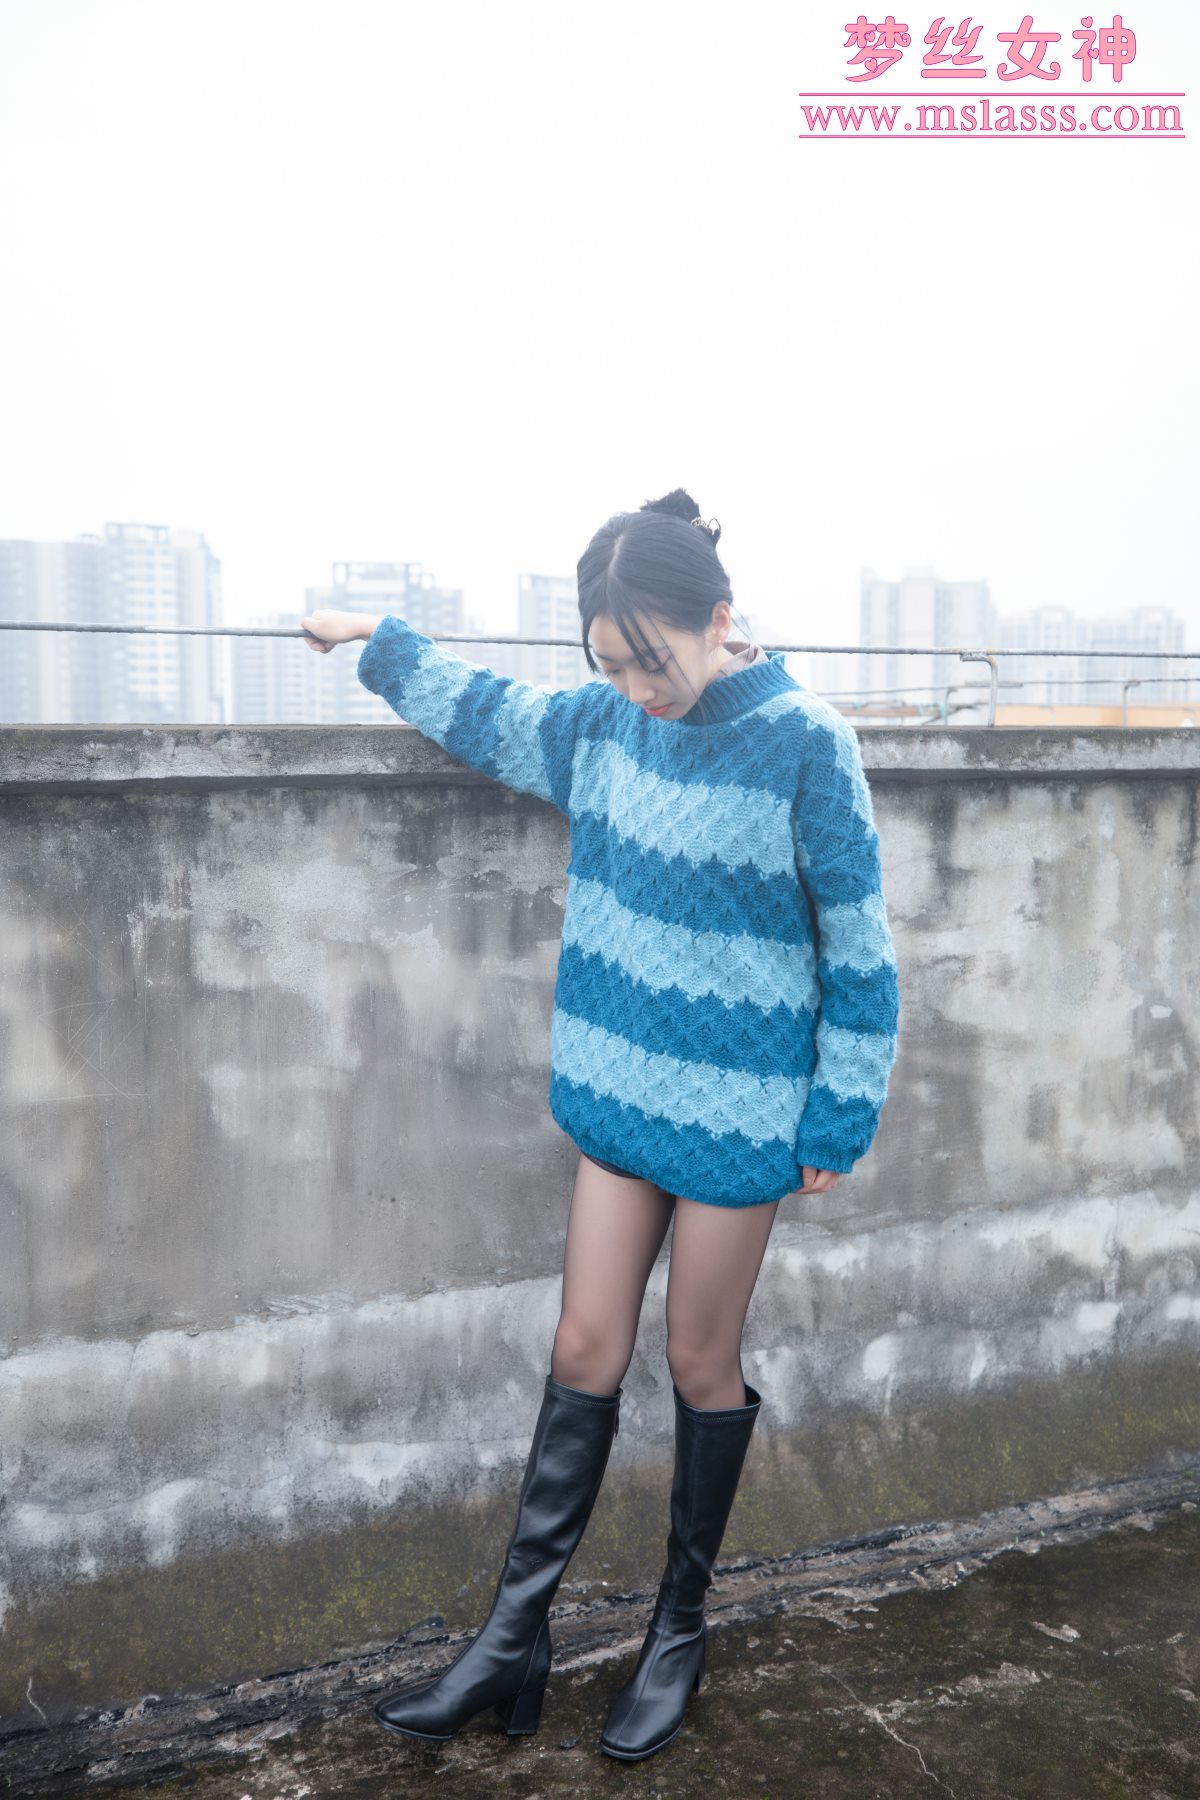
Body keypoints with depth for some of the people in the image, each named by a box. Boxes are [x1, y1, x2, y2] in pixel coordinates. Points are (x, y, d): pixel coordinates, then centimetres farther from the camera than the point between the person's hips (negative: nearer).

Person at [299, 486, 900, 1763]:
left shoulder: (804, 745, -16)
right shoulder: (604, 722, 0)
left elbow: (858, 951, -12)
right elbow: (497, 716, 21)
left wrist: (837, 1122, -8)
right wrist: (381, 645, 27)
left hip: (737, 1114, -4)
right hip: (624, 1090, 5)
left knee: (700, 1366, 10)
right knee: (584, 1354, 10)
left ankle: (679, 1633, 33)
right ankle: (513, 1641, 24)